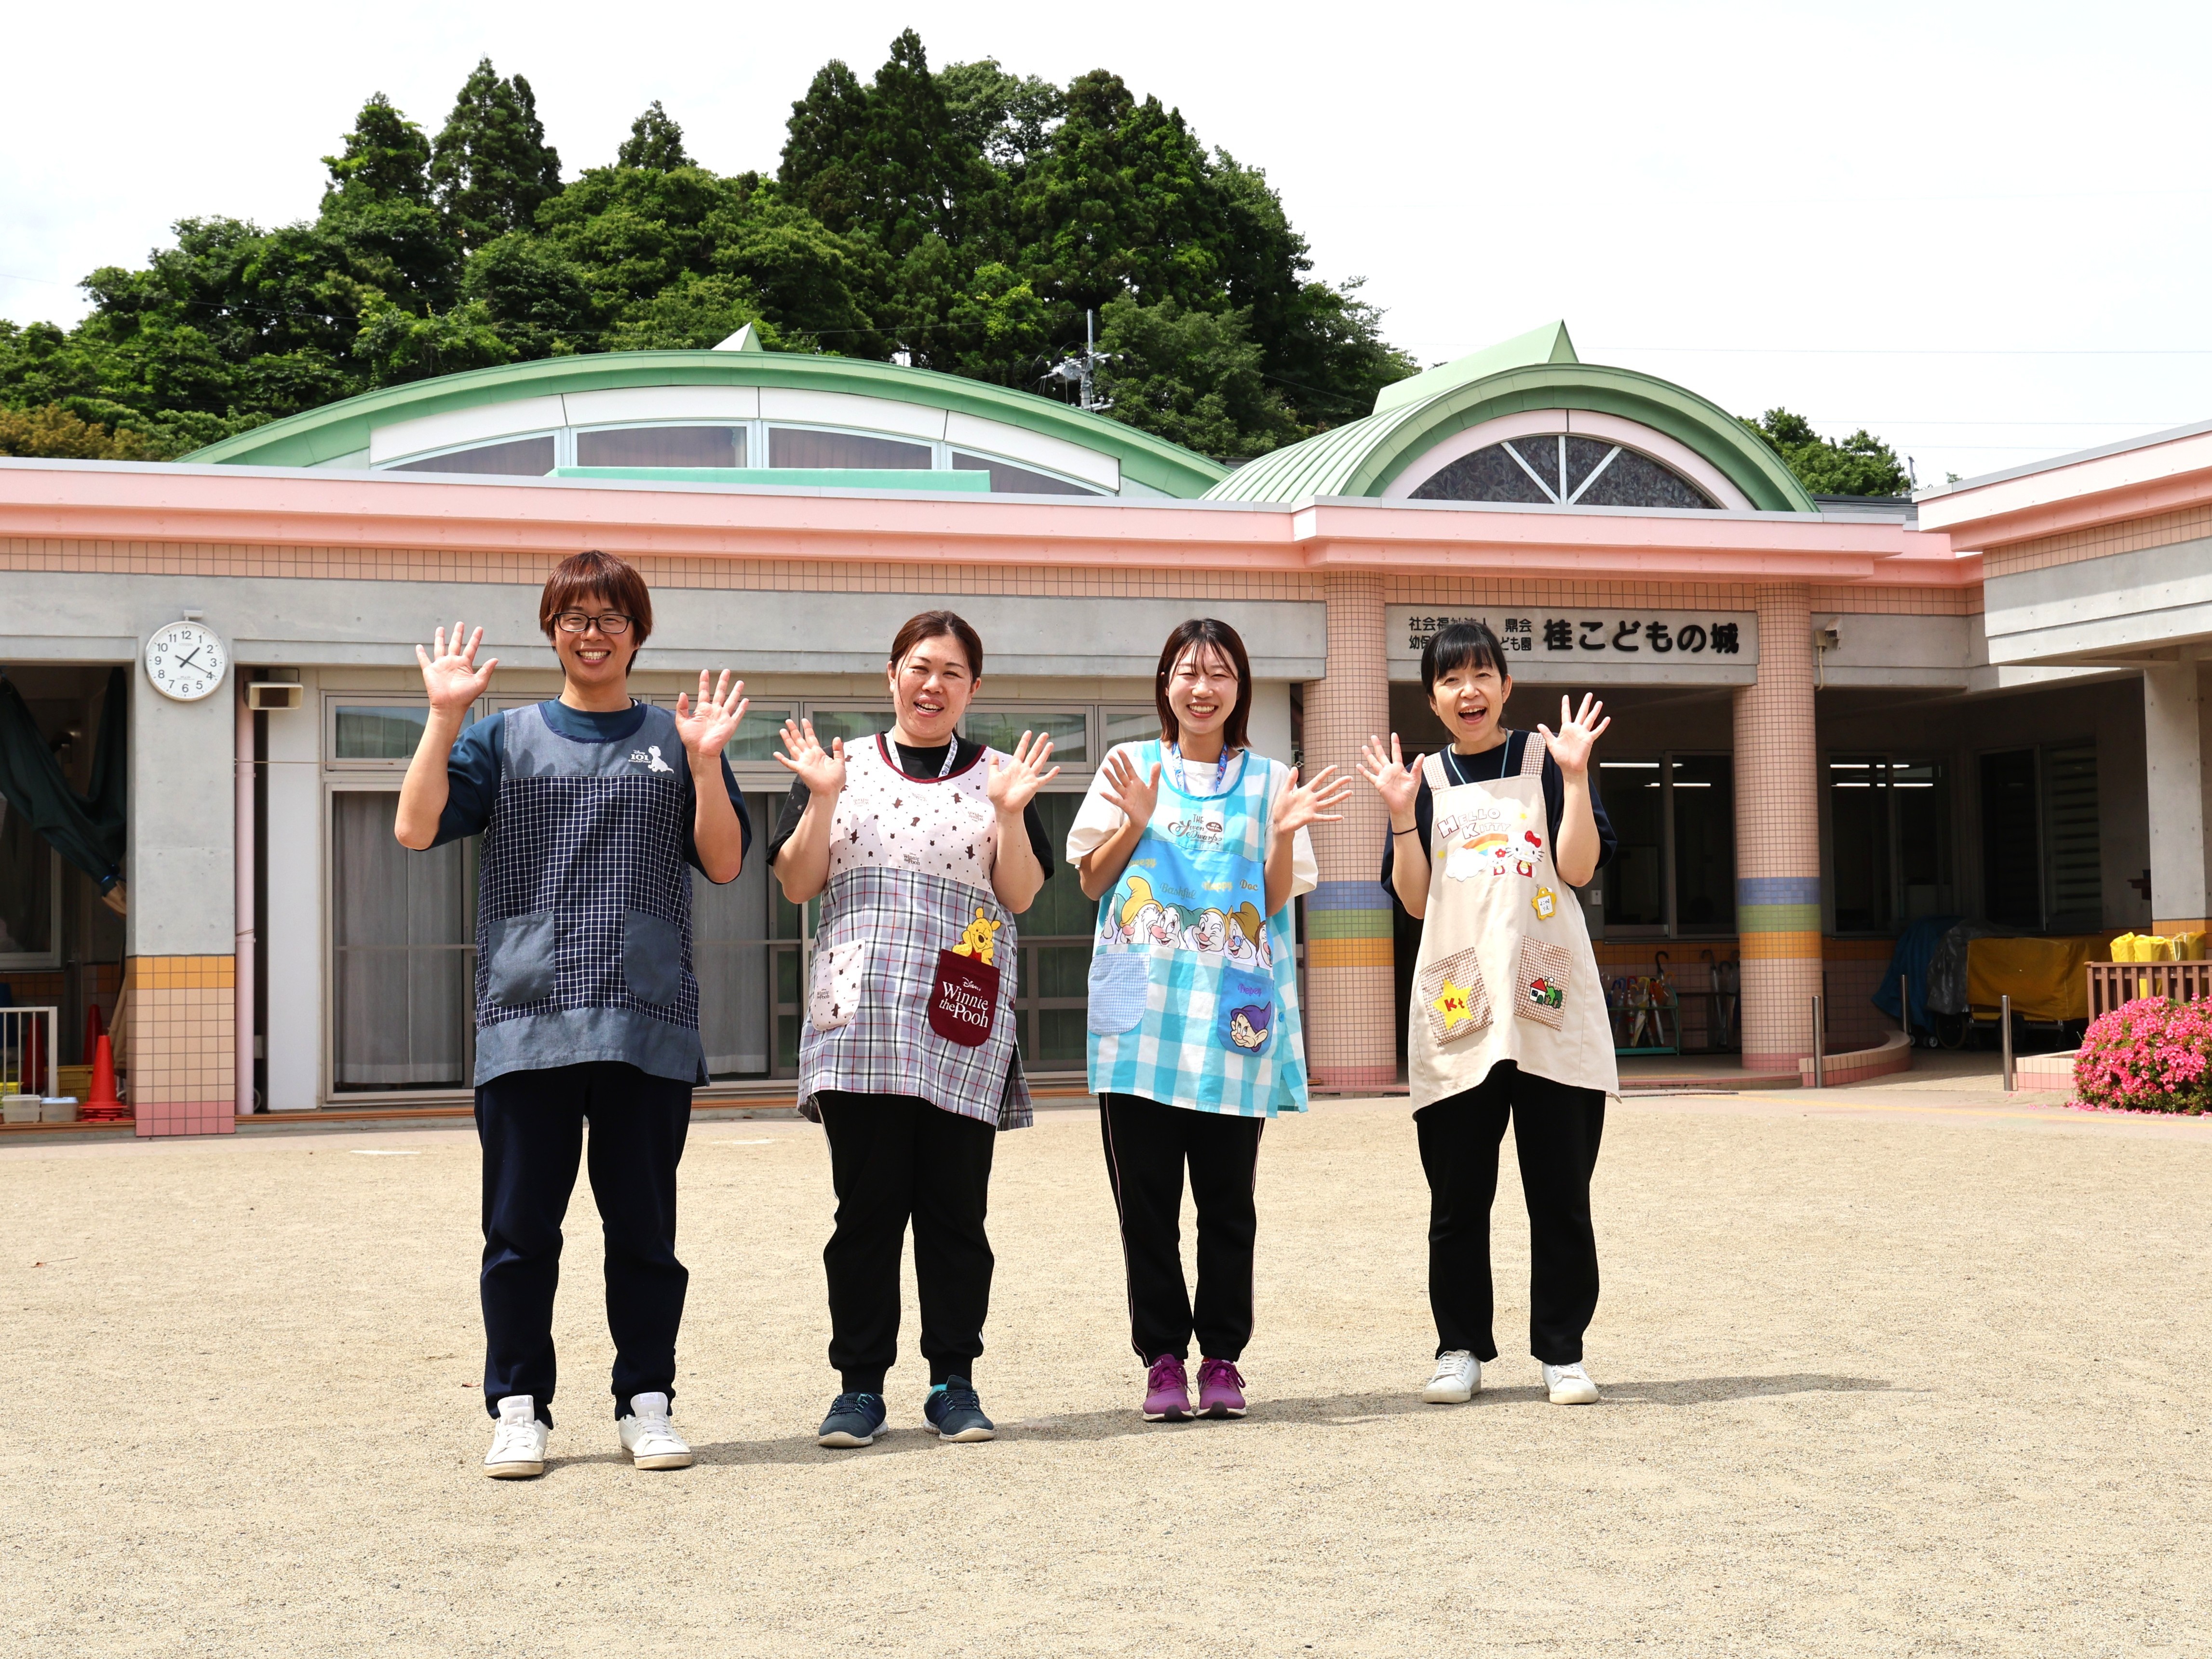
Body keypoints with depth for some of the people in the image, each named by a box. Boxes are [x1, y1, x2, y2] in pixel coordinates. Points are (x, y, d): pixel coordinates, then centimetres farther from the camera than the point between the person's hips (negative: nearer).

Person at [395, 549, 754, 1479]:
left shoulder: (676, 742, 13)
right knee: (521, 1225, 2)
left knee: (644, 1224, 4)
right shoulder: (504, 740, 12)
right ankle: (519, 1408, 12)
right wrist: (445, 718, -5)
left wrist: (705, 761, -6)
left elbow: (725, 864, 6)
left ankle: (647, 1402, 14)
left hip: (647, 1023, 0)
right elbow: (416, 828, 0)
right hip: (524, 1020, 0)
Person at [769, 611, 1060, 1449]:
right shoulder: (841, 767, 12)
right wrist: (822, 799, -7)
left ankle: (954, 1381, 12)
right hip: (858, 1024, 0)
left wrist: (1009, 813, -9)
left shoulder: (999, 776, 12)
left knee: (956, 1206, 2)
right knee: (866, 1205, -1)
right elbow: (798, 884, 5)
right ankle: (860, 1384, 7)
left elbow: (1021, 895, 4)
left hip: (962, 1029, 0)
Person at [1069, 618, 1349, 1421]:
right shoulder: (1129, 766, 10)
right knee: (1146, 1197, 0)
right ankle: (1163, 1359, 8)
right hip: (1142, 1012, 0)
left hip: (1232, 1013, 0)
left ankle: (1222, 1358, 11)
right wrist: (1133, 822, -8)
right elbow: (1092, 881, 8)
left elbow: (1277, 900, 6)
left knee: (1227, 1198, 2)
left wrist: (1284, 834, -11)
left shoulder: (1268, 779, 11)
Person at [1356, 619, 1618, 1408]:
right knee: (1458, 1196, 4)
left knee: (1560, 1190, 1)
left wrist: (1575, 776, -10)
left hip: (1550, 1004, -1)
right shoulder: (1423, 780, 12)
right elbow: (1415, 900, 5)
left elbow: (1579, 868, -3)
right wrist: (1401, 814, -5)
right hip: (1456, 1009, 1)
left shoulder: (1546, 759, 8)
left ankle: (1562, 1351, 10)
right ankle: (1460, 1349, 15)